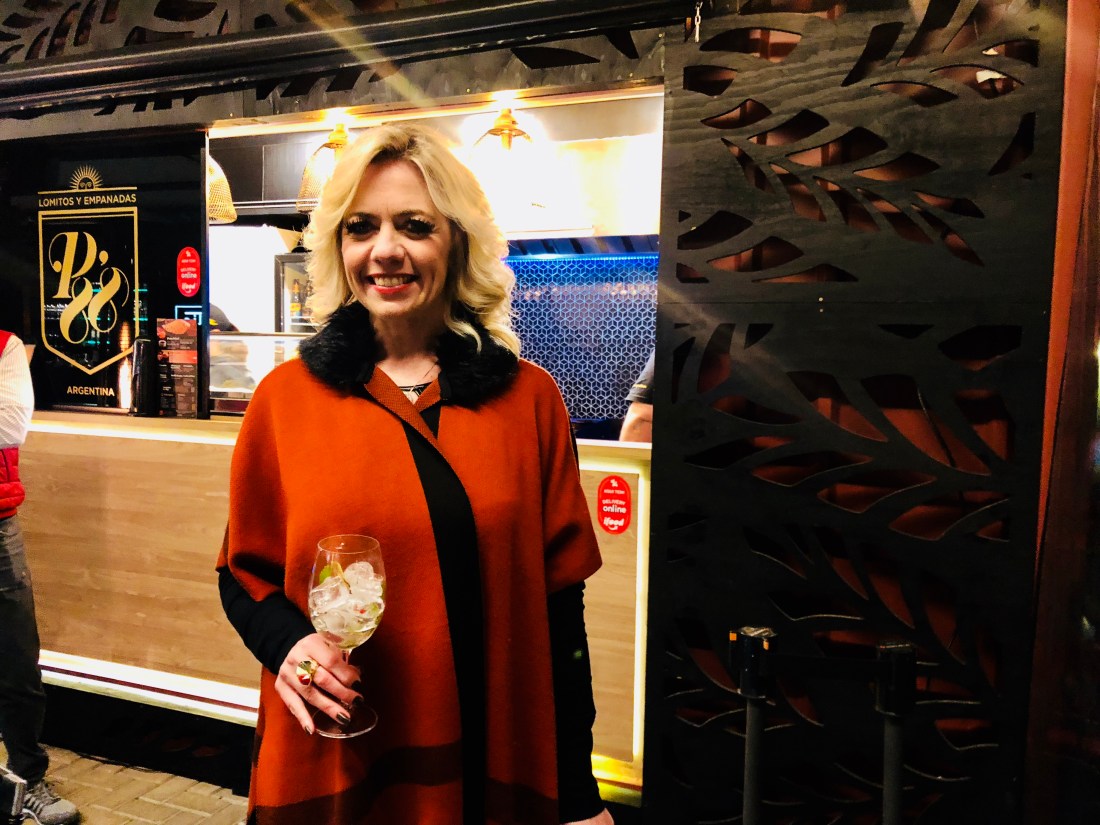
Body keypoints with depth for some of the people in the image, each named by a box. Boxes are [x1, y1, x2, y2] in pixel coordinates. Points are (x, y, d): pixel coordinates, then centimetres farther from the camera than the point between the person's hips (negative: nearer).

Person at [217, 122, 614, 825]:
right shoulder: (286, 397, -3)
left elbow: (556, 598, 0)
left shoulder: (528, 398, -3)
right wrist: (288, 642, -16)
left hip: (495, 763, 0)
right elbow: (245, 574, 6)